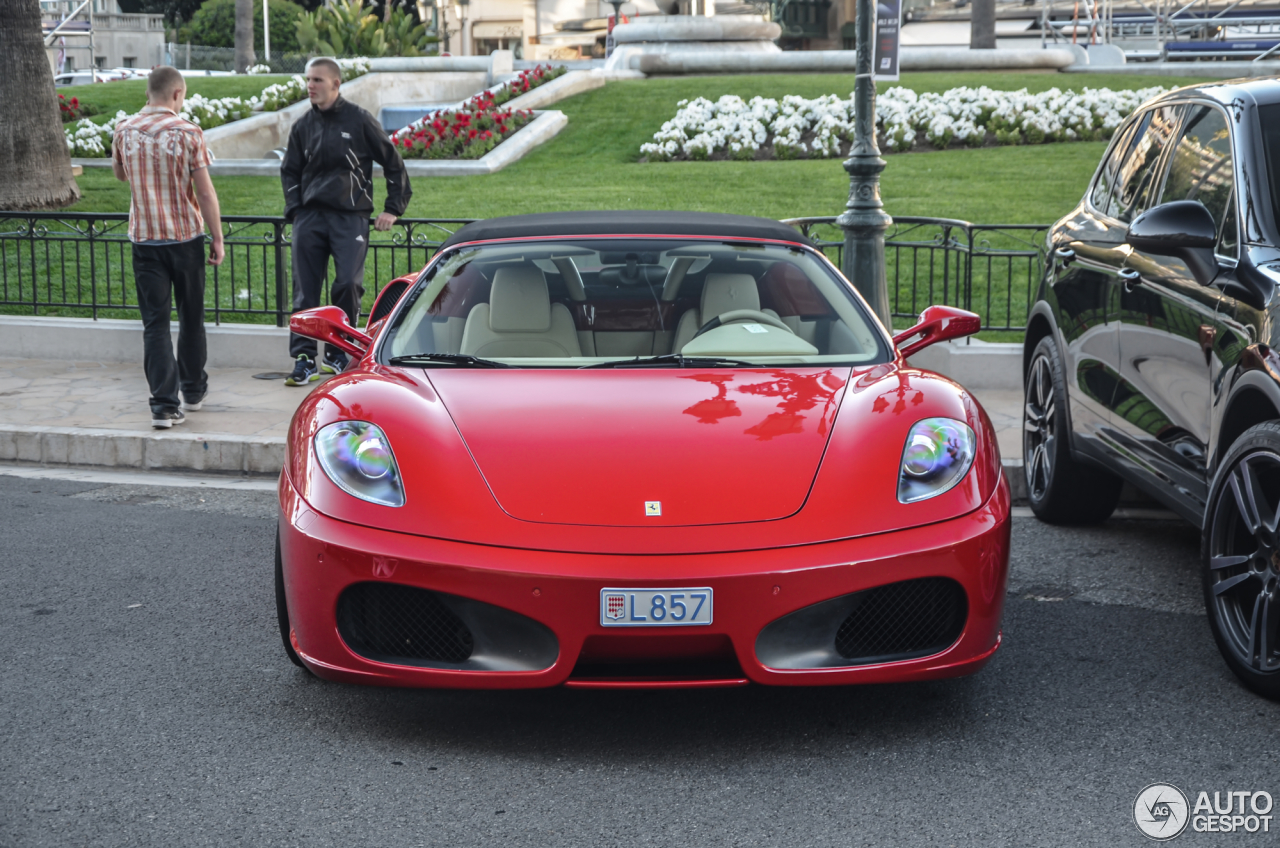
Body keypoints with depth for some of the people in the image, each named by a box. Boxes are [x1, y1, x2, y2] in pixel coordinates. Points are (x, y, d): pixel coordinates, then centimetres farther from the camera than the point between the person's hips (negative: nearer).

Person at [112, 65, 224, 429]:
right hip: (186, 236, -2)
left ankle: (164, 404, -7)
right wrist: (217, 238, -3)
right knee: (191, 316, 16)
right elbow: (205, 192, -10)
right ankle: (193, 390, 29)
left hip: (144, 238, 2)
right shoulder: (188, 133, -11)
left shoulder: (125, 131, -1)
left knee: (155, 322, 1)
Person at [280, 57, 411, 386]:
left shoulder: (359, 120, 1)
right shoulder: (303, 126, 11)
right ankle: (304, 359, 4)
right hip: (309, 217, 3)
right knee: (305, 290, -1)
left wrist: (393, 209, 4)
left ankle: (338, 353, 5)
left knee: (348, 284, -13)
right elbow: (290, 171, 23)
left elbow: (393, 163, 7)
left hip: (350, 216, -3)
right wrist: (295, 209, 9)